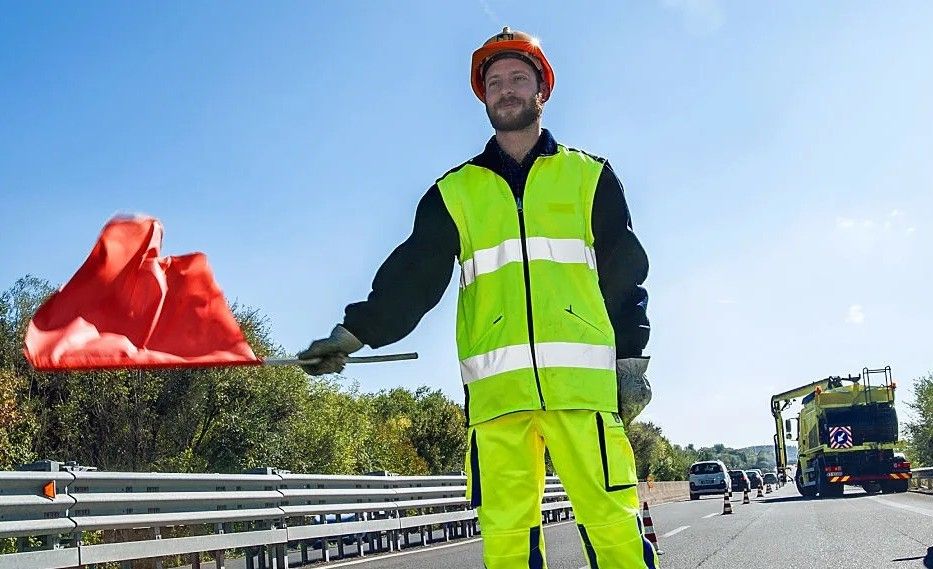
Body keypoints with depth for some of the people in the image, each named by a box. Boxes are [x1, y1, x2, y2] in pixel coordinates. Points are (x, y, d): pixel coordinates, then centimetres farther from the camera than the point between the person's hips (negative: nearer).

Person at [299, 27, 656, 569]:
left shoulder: (590, 176, 15)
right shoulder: (456, 191, 17)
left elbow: (625, 274, 12)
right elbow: (412, 274, 9)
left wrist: (631, 359, 4)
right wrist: (354, 332, -5)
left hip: (582, 378, -1)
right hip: (496, 386, 2)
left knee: (612, 525, -8)